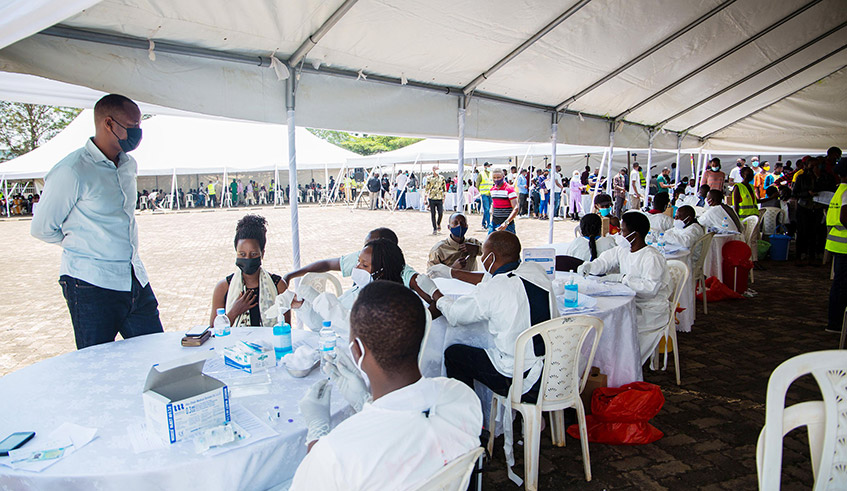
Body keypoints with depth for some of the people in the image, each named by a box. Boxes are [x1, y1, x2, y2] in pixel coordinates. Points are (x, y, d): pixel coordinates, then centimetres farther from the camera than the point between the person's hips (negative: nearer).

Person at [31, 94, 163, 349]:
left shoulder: (129, 166, 11)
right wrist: (80, 242, 8)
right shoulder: (72, 171, -12)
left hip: (135, 280, 7)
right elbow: (42, 229, -3)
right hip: (91, 286, -6)